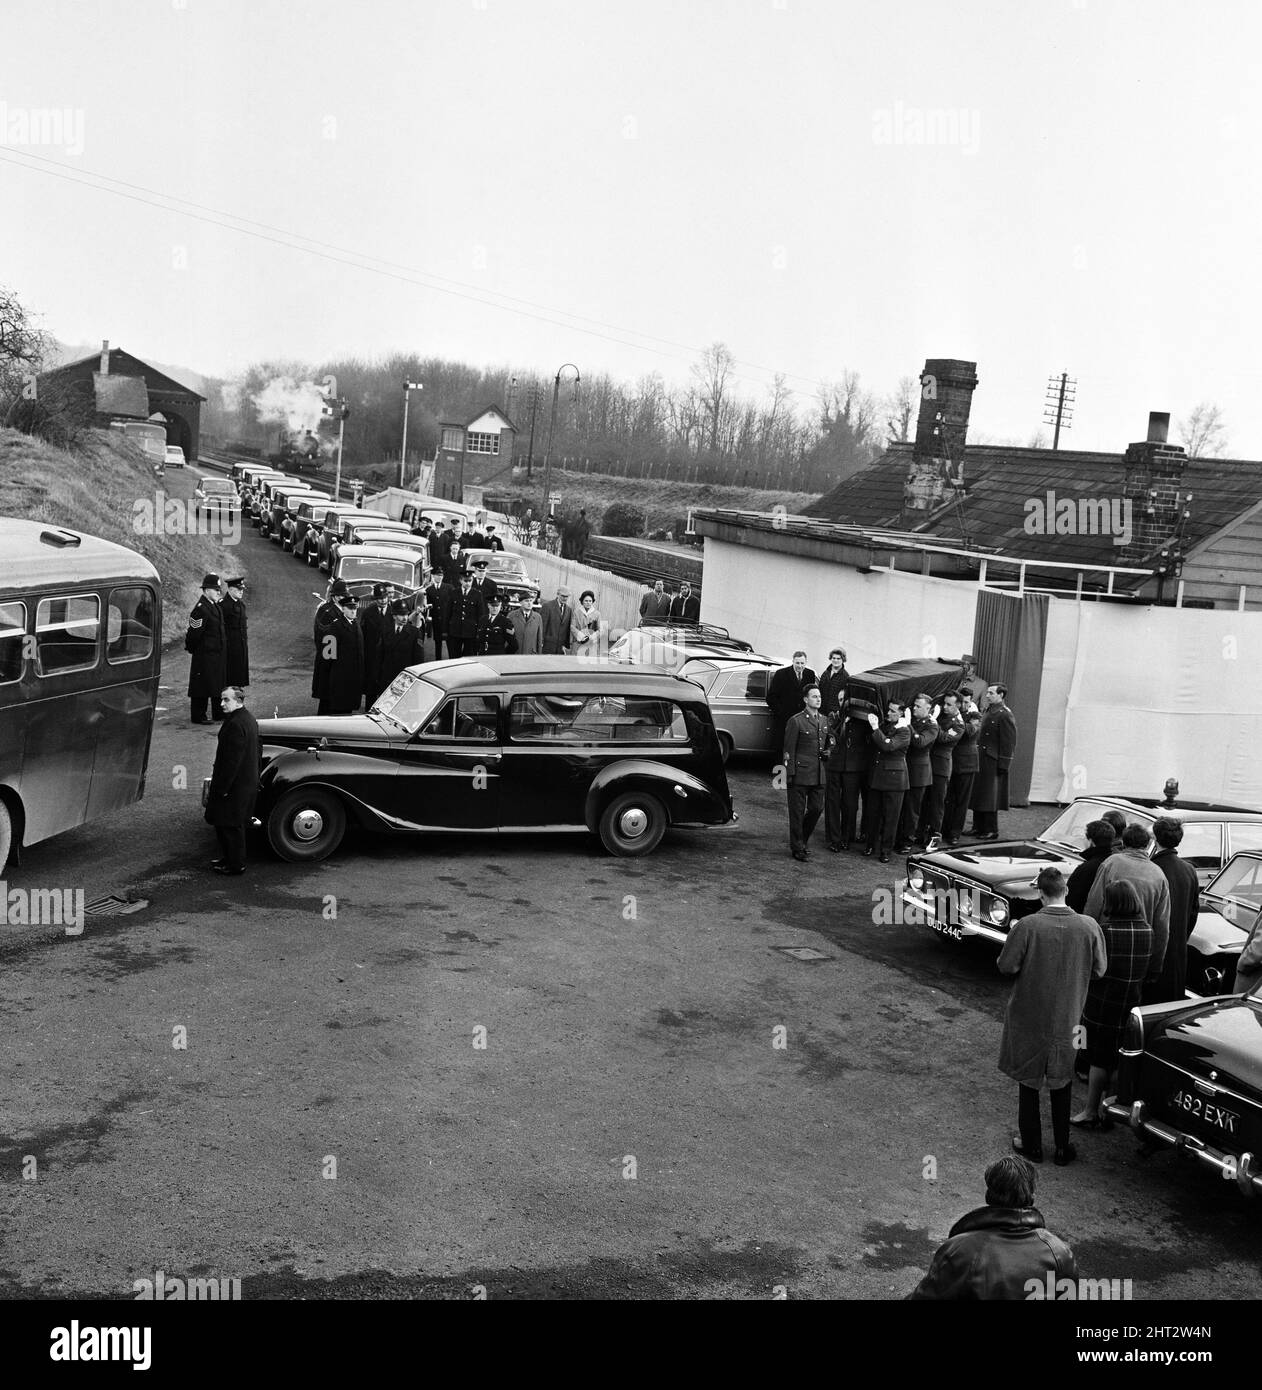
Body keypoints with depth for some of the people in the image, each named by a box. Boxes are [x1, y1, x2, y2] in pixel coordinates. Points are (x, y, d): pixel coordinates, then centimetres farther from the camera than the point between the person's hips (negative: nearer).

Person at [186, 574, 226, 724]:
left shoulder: (215, 606, 12)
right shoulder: (200, 609, -19)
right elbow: (194, 633, -17)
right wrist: (191, 648, -6)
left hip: (218, 654, 10)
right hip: (204, 654, -9)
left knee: (219, 684, 15)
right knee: (201, 686, -1)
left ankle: (219, 714, 25)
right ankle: (198, 716, 7)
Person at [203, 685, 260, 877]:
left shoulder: (236, 724, -24)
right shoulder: (248, 718, 8)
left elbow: (232, 760, -25)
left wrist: (222, 788, -20)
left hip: (234, 783, -10)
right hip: (248, 780, 10)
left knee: (229, 825, 2)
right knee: (235, 824, 20)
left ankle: (235, 864, 11)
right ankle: (231, 858, 31)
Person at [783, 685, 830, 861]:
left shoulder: (824, 720, 11)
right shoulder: (796, 721, -8)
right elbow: (789, 750, -8)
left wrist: (826, 752, 2)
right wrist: (790, 774, -11)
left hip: (819, 774, 6)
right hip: (801, 774, -6)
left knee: (817, 808, 9)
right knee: (797, 812, 2)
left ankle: (802, 839, 29)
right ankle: (797, 848, 12)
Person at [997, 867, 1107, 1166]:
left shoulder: (1027, 926, -22)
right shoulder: (1088, 927, -14)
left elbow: (1006, 966, -16)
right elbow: (1099, 970, -3)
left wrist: (1013, 938, 2)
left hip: (1029, 1017, -2)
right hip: (1068, 1017, 2)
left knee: (1028, 1080, 16)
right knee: (1062, 1084, 19)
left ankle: (1032, 1145, 24)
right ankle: (1062, 1147, 26)